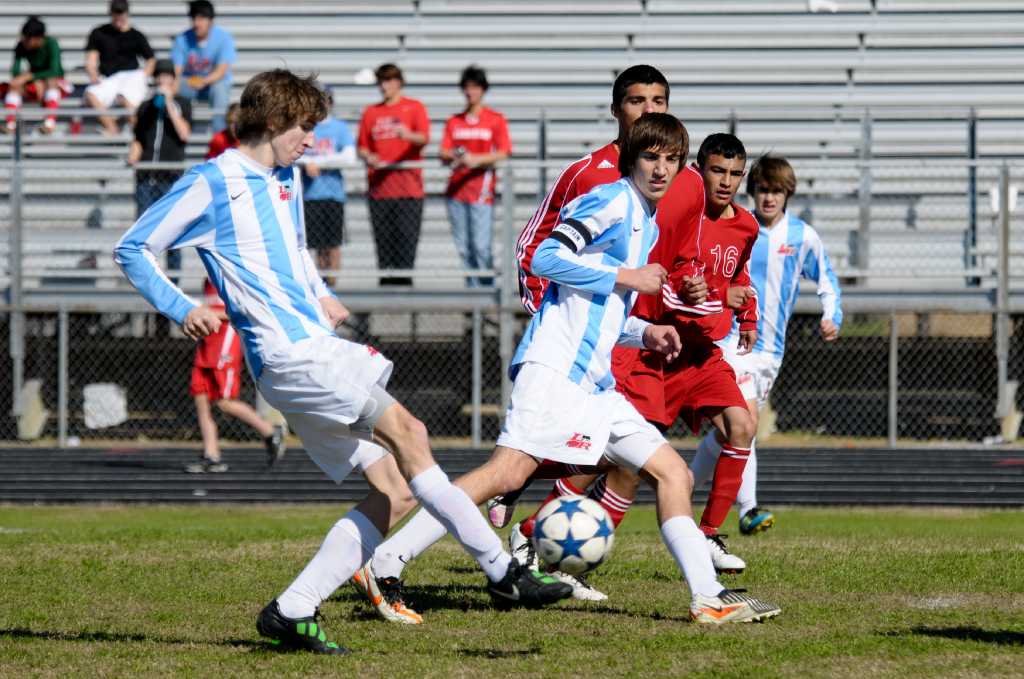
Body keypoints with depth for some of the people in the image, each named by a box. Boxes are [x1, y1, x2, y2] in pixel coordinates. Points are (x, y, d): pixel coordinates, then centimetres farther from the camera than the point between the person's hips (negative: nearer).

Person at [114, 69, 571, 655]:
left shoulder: (287, 178, 21)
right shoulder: (212, 183, -3)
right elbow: (132, 250, 1)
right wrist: (182, 309, -11)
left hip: (320, 350, 9)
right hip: (286, 353, -9)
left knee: (395, 493, 0)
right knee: (405, 430, -23)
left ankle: (292, 613, 1)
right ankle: (502, 570, -24)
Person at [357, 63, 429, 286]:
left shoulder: (414, 107, 6)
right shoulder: (371, 112, 16)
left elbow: (424, 138, -8)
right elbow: (362, 146, 17)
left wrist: (409, 135, -29)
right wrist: (368, 157, -6)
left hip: (407, 186, -3)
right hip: (379, 187, 3)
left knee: (406, 237, -10)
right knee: (383, 241, 2)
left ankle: (404, 281, -11)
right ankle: (386, 283, 5)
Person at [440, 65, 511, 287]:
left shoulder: (496, 120, 5)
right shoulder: (454, 122, 15)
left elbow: (502, 154, -3)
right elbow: (444, 155, 11)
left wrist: (476, 159, -16)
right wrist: (453, 157, -12)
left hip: (481, 190, -4)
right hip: (456, 190, 4)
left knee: (481, 246, -13)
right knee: (463, 247, 2)